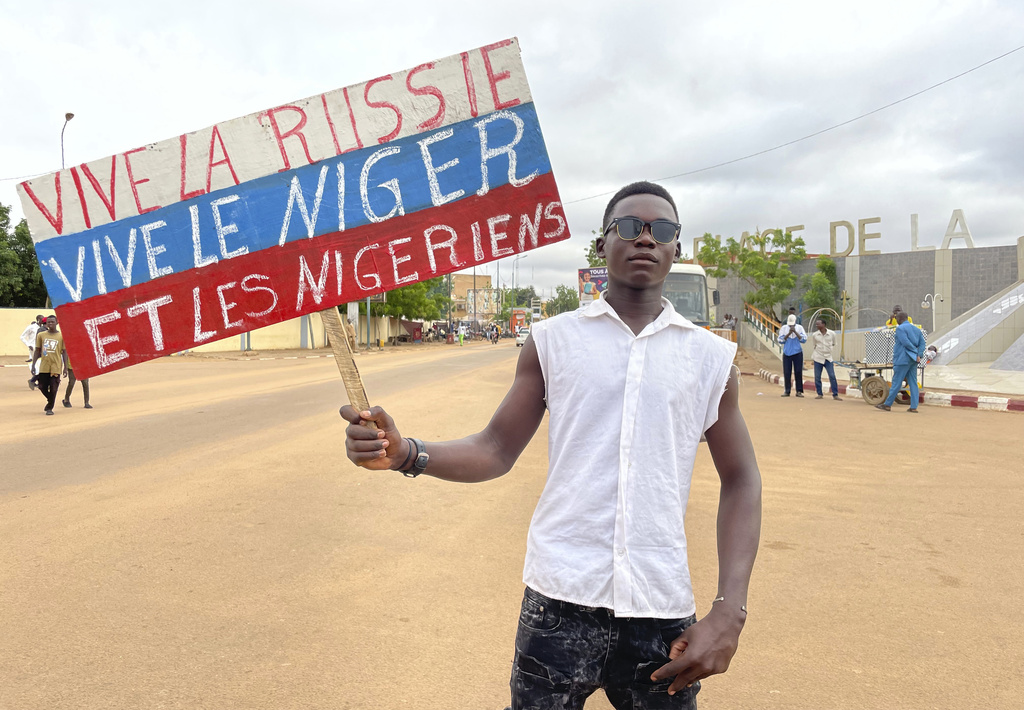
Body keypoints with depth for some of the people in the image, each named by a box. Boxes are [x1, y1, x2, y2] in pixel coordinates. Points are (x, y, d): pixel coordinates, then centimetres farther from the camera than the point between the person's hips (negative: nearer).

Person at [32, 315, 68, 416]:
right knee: (42, 387, 6)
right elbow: (37, 351, 10)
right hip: (44, 367, 2)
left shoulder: (62, 336, 0)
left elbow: (64, 352, 2)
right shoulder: (41, 335, 5)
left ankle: (49, 408, 13)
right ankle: (50, 401, 34)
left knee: (53, 389, -2)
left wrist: (65, 367, -2)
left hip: (56, 367, -2)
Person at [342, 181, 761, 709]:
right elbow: (497, 450, 2)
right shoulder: (553, 340, 3)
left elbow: (740, 480, 7)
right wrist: (406, 454, -17)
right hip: (561, 601, -1)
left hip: (662, 610, 2)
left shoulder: (711, 358, 5)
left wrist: (728, 612, -3)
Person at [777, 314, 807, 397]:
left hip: (797, 353, -1)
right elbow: (780, 340, -3)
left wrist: (795, 332, -16)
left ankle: (799, 391, 3)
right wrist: (789, 333, -14)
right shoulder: (783, 328, 4)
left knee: (798, 372, -2)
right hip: (787, 353, 1)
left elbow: (804, 339, -7)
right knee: (786, 372, 0)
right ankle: (787, 391, 6)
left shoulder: (800, 328, 3)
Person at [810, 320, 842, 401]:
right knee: (817, 377, 0)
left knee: (832, 376, -6)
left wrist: (830, 350, 9)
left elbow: (834, 344, 14)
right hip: (818, 358, 1)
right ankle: (819, 394, 12)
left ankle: (835, 395, 0)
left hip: (828, 358, -1)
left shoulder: (832, 334, -3)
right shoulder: (814, 335, -2)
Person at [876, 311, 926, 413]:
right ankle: (914, 407, 3)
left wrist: (916, 352, -6)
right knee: (913, 383, 6)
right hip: (913, 360, 7)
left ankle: (887, 404, 2)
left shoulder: (900, 328, -7)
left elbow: (906, 342, -17)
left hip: (903, 359, -7)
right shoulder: (917, 329, 17)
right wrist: (918, 355, -3)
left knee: (896, 382, -3)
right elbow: (922, 343, 9)